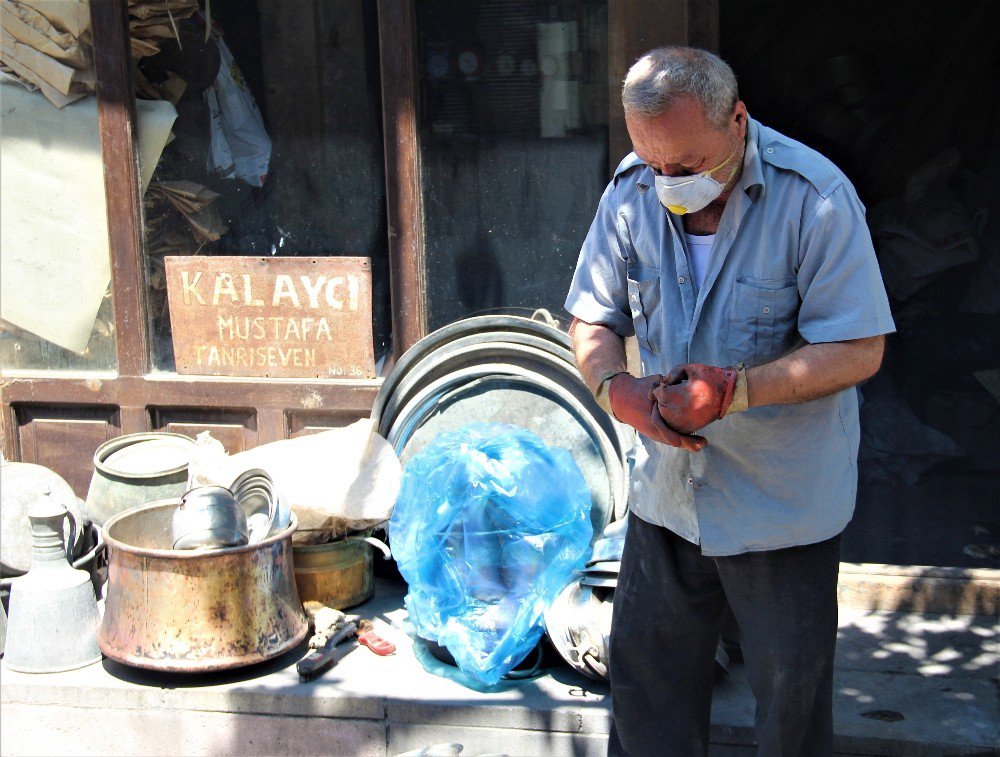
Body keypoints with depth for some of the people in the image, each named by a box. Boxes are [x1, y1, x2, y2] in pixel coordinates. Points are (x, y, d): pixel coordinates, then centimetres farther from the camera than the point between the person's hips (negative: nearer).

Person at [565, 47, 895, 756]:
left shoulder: (815, 197, -19)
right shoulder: (631, 191, -4)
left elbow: (858, 351, -19)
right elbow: (593, 318, 4)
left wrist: (734, 390, -30)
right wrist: (616, 387, -17)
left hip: (783, 504, -4)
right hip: (666, 491, 4)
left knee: (791, 695, 13)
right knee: (645, 672, 17)